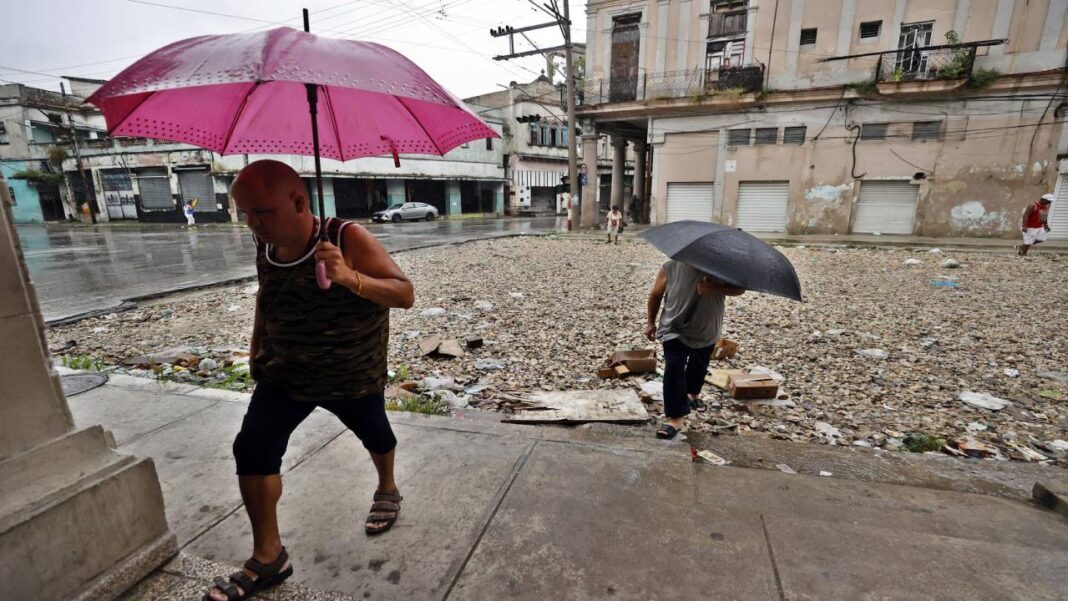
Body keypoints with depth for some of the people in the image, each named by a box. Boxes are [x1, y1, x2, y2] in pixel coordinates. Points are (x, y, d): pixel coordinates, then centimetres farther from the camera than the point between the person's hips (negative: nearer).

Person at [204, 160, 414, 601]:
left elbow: (405, 295, -29)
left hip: (354, 376, -4)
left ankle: (387, 489, 52)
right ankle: (268, 557, 13)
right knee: (252, 449, -6)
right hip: (284, 372, 4)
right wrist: (256, 348, 12)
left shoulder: (348, 238, -25)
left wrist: (350, 278, -44)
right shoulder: (266, 247, -8)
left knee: (373, 435, 18)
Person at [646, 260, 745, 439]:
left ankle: (693, 393, 53)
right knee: (673, 370, -13)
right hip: (674, 330, -2)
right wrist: (651, 322, 3)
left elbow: (740, 288, -15)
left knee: (698, 368, 23)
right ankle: (675, 418, -6)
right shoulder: (670, 268, -15)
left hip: (706, 331, 2)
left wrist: (715, 289, -34)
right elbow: (656, 295, -3)